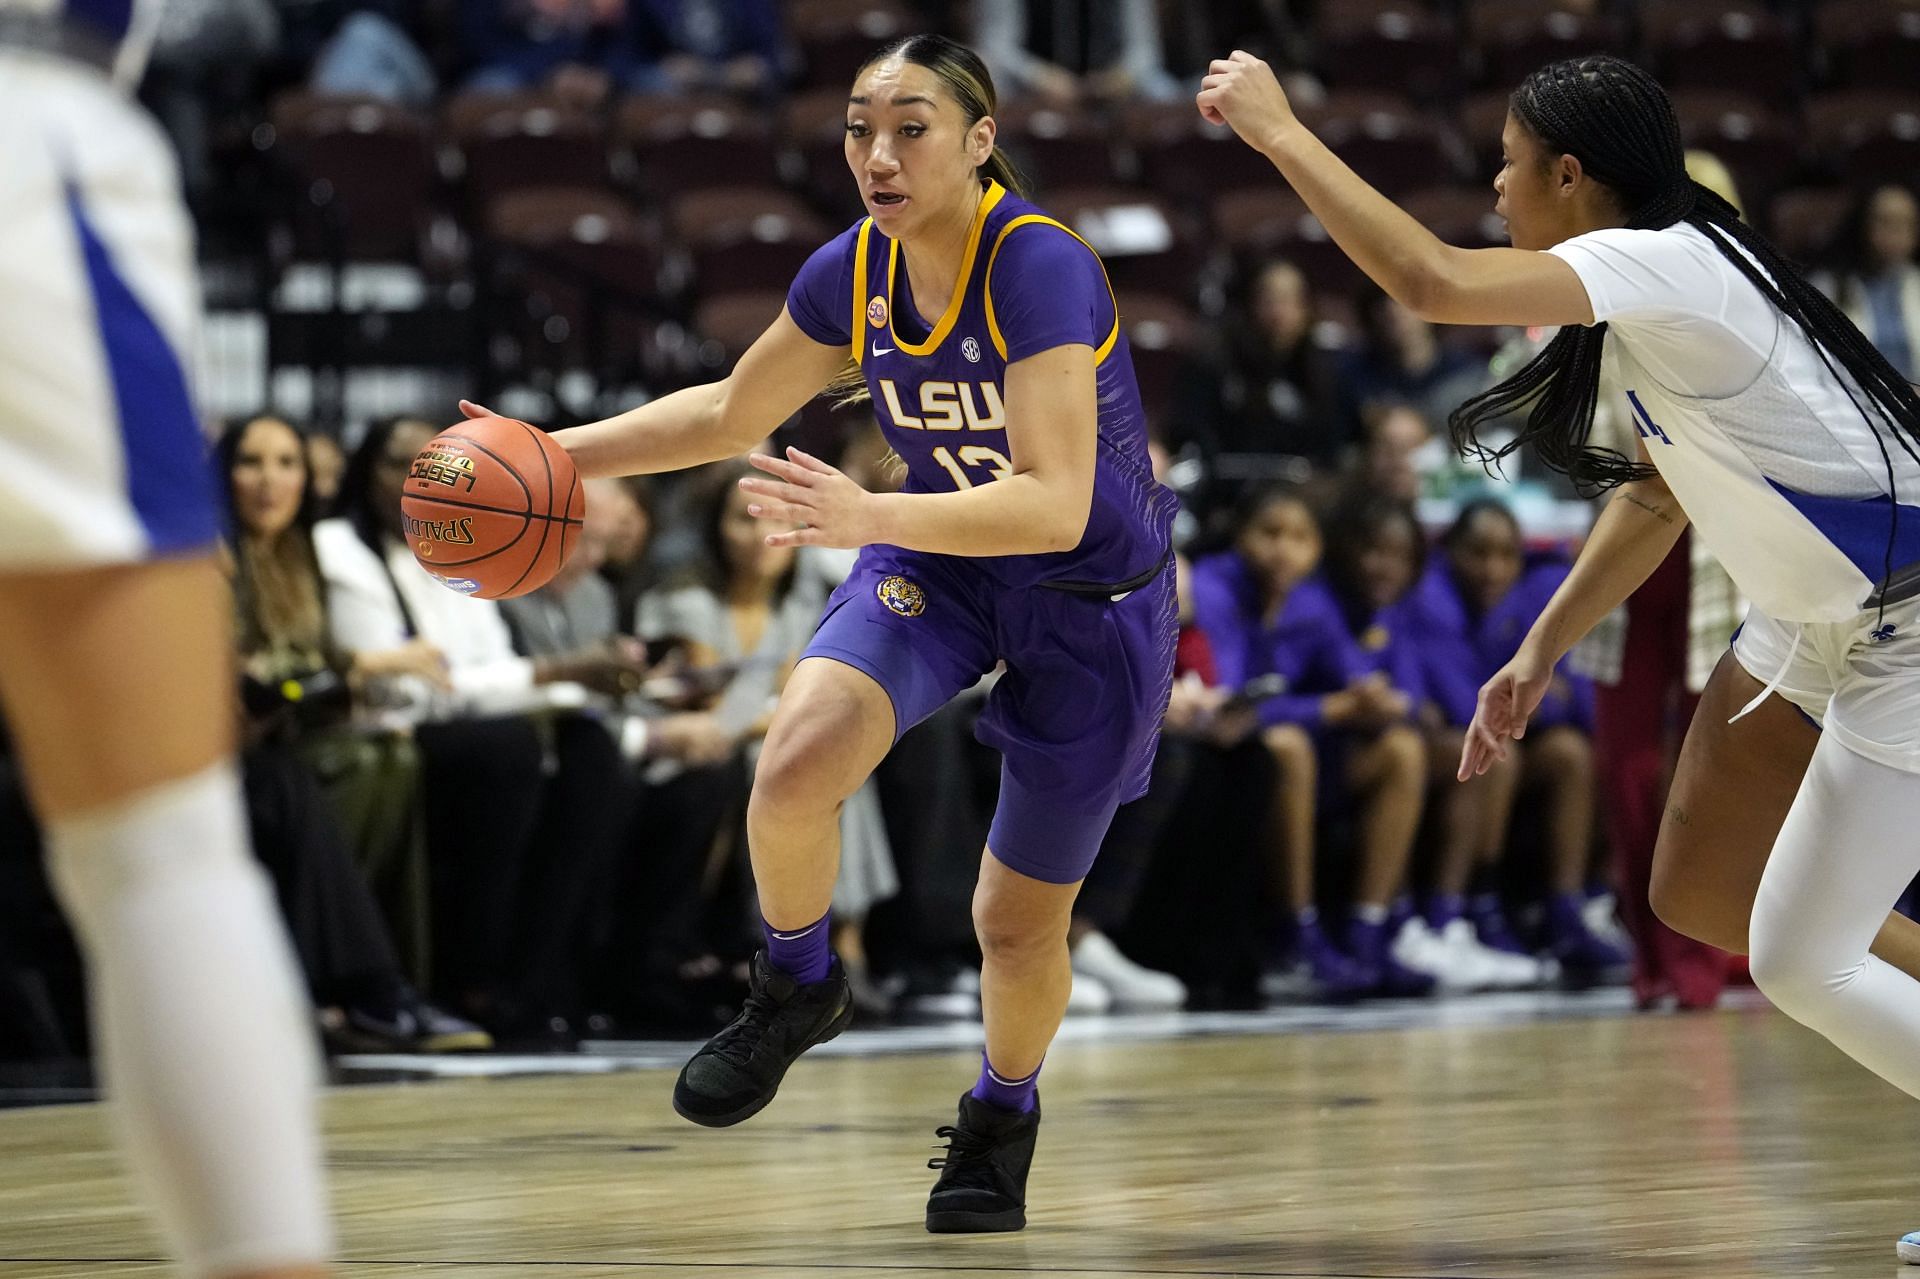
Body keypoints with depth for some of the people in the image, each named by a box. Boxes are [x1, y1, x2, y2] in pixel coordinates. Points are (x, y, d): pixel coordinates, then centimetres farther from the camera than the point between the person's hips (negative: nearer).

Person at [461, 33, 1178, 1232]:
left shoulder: (1040, 268, -30)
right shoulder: (851, 272, -11)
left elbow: (1054, 505, -38)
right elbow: (729, 413, 8)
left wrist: (868, 517, -48)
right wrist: (559, 454, -1)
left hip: (1092, 595, -4)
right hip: (938, 559, 4)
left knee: (1021, 921, 6)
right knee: (794, 772, -25)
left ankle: (1003, 1114, 38)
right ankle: (797, 986, 6)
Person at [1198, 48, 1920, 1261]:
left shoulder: (1666, 266, -25)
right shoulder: (1651, 290, 5)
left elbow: (1432, 279, -37)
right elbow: (1660, 495, 17)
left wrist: (1276, 127, -28)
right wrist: (1542, 654, 15)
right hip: (1816, 621, 10)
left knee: (1801, 963, -8)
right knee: (1699, 895, 13)